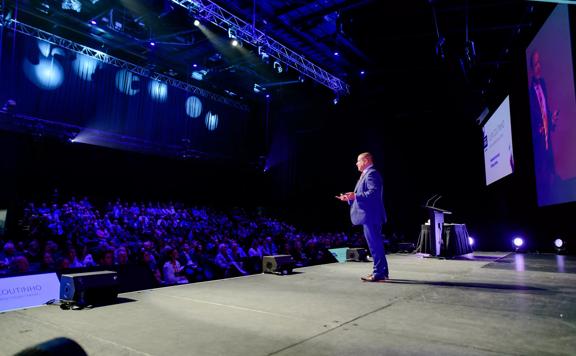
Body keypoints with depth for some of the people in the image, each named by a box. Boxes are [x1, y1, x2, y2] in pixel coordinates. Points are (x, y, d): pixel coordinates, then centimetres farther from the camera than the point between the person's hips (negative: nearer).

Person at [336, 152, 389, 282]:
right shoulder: (367, 174, 21)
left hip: (371, 216, -11)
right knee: (376, 244, 14)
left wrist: (355, 196, -27)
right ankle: (382, 271, 22)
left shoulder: (371, 174, -11)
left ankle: (379, 273, -2)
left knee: (375, 244, -7)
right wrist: (350, 198, 16)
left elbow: (373, 193, -24)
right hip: (370, 216, 11)